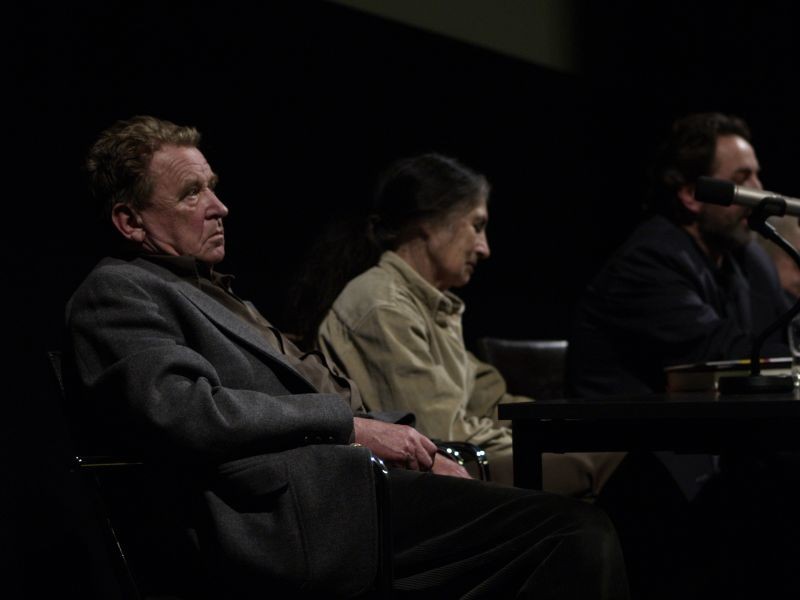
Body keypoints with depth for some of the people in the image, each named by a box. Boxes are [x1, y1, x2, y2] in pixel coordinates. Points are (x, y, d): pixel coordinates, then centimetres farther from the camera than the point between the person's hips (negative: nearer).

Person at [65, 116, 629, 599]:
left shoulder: (209, 291, 29)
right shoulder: (115, 291, 0)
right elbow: (192, 413, -16)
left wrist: (415, 452, 6)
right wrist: (349, 424, -11)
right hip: (292, 517, -9)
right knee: (577, 534, -20)